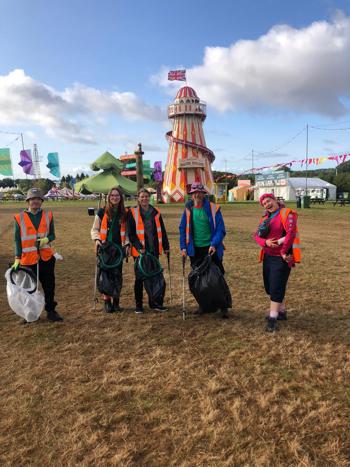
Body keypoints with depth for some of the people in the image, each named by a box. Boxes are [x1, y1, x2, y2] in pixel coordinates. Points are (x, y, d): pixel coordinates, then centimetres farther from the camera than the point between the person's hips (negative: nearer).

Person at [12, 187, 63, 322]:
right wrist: (17, 258, -7)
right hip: (28, 259, -1)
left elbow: (52, 235, 7)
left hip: (46, 257, 1)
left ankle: (51, 311, 21)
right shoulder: (19, 218, -1)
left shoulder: (48, 215, 4)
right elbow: (17, 240, 0)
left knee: (49, 286, 6)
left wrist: (46, 239, -16)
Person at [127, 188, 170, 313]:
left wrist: (166, 246, 9)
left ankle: (154, 303, 20)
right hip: (139, 251, -3)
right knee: (140, 277, 7)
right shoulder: (133, 213, -3)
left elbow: (162, 230, 11)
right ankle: (138, 304, 18)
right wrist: (139, 247, -16)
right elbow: (131, 233, -6)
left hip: (154, 250, 3)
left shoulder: (156, 212, 8)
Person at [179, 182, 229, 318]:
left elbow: (221, 229, -9)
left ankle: (223, 307, 13)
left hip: (211, 248, -3)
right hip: (195, 249, 3)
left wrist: (214, 244, -22)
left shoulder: (213, 209, -7)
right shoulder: (188, 209, 3)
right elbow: (183, 229, 8)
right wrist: (183, 247, 0)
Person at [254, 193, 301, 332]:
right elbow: (257, 235, 5)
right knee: (269, 287, 16)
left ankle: (272, 318, 2)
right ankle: (281, 312, 34)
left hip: (281, 258, -8)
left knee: (276, 288, -7)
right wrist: (265, 242, -16)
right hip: (268, 256, 9)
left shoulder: (287, 214, -12)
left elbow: (291, 233, -23)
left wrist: (283, 252, -22)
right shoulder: (265, 217, 12)